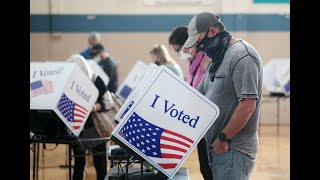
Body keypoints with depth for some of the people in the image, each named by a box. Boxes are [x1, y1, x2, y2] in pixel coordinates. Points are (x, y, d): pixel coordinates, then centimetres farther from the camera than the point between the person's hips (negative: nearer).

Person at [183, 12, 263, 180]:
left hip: (233, 150, -9)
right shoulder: (217, 59, 16)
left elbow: (247, 105, -21)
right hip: (217, 147, 9)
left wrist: (223, 138, -16)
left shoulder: (242, 56, -14)